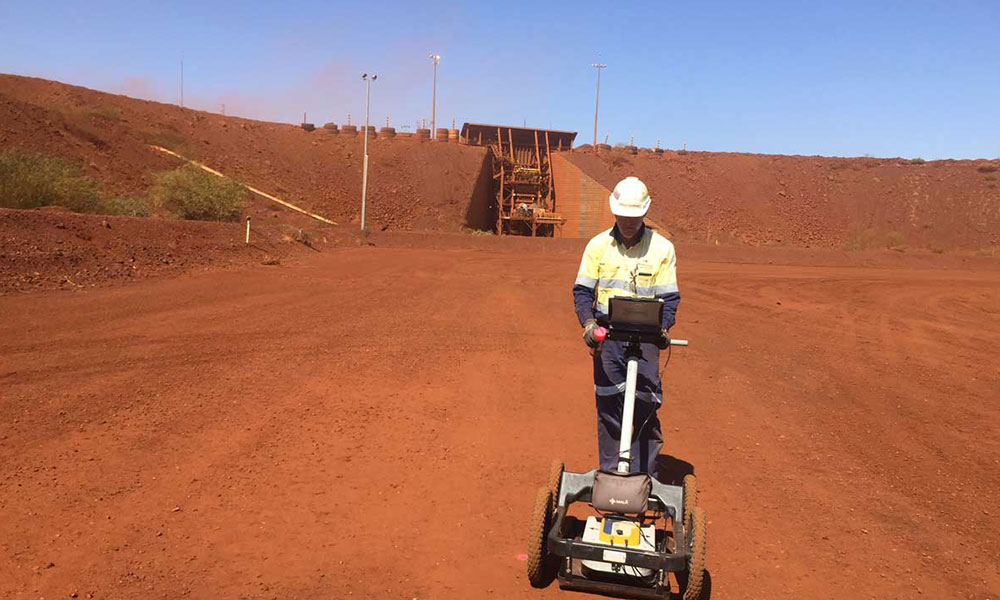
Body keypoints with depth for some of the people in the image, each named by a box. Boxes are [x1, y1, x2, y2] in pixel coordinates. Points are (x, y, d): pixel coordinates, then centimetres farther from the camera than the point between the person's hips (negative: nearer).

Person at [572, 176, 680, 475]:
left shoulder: (662, 248, 0)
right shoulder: (598, 245, 4)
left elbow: (669, 297, 0)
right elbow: (582, 289, 4)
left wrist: (661, 328, -17)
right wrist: (588, 322, -14)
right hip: (606, 335, 1)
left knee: (645, 405, -4)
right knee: (608, 405, 5)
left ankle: (645, 476, 9)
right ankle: (609, 473, 17)